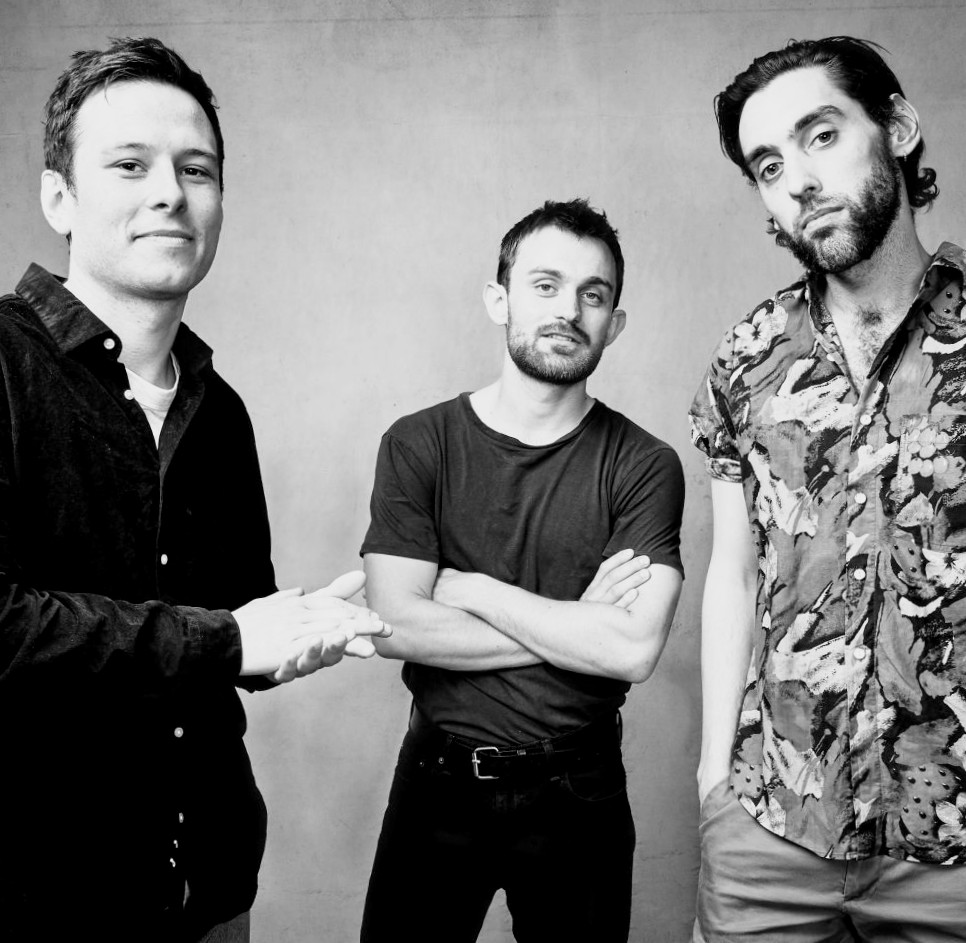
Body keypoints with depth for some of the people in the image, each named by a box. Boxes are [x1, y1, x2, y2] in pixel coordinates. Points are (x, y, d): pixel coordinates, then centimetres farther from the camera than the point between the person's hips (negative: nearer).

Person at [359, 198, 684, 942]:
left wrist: (473, 591, -14)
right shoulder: (418, 444, -5)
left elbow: (635, 649, -18)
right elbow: (397, 627, -14)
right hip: (438, 779, 1)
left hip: (576, 792, 0)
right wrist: (579, 626, -15)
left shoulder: (644, 466, -8)